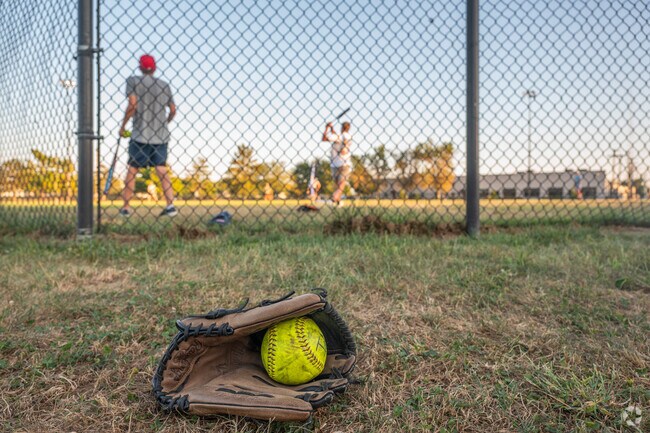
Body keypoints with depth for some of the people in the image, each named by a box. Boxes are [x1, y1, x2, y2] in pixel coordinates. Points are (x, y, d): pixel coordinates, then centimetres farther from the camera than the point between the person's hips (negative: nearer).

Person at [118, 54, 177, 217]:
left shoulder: (133, 80, 0)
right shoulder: (164, 85, 11)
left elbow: (133, 105, -11)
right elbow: (173, 110, 11)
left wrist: (123, 126, -1)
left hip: (141, 135, -3)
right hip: (161, 135, 3)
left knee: (132, 170, 6)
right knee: (162, 170, 2)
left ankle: (126, 207, 10)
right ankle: (170, 205, -8)